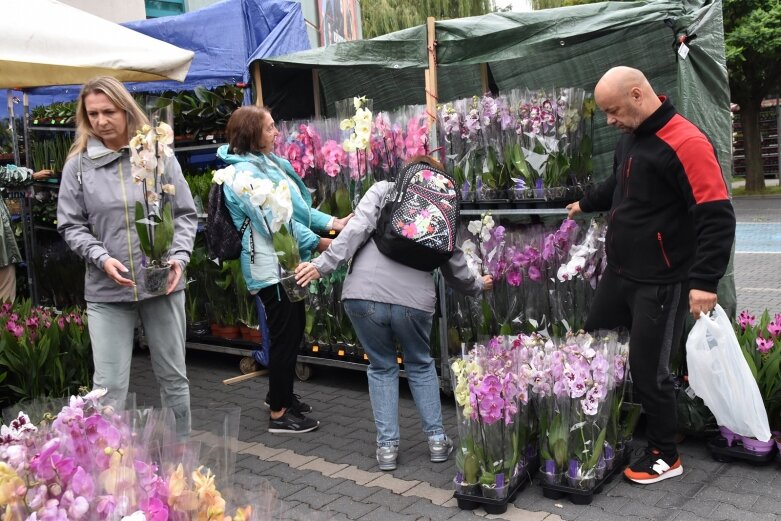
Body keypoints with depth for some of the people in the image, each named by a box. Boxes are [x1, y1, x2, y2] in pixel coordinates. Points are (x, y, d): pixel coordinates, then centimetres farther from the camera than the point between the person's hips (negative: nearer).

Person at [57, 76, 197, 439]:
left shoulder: (159, 155, 0)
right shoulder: (78, 164, 0)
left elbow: (185, 214, 5)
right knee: (109, 387, 0)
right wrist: (102, 258, -12)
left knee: (174, 377, 13)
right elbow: (70, 225, 4)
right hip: (107, 290, 0)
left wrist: (179, 257, -10)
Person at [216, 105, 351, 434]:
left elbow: (298, 206, 16)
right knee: (285, 338, -2)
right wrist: (317, 242, -16)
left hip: (286, 264, 10)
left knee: (293, 331, 20)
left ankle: (279, 394, 37)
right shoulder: (244, 172, -18)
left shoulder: (268, 162, 12)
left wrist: (332, 222, 5)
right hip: (271, 268, -10)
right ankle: (279, 414, 11)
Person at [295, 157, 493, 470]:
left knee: (381, 367, 20)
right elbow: (456, 270, 23)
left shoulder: (382, 190, 13)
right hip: (414, 300, 1)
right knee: (420, 365, 26)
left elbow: (358, 229, -5)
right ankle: (436, 440, 29)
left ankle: (387, 446, 21)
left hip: (363, 295, -1)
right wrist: (478, 285, 43)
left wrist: (322, 265, -7)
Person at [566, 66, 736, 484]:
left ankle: (665, 456, 20)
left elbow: (717, 218, -24)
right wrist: (586, 204, 42)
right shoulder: (630, 137, 9)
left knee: (648, 370, 0)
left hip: (660, 284, -9)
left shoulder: (685, 143, -20)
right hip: (619, 273, 9)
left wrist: (704, 281, -28)